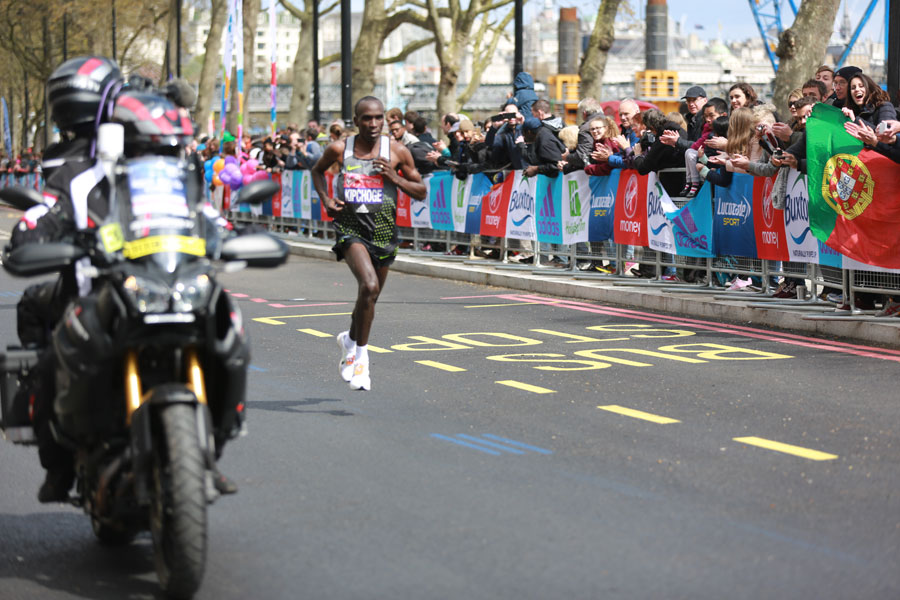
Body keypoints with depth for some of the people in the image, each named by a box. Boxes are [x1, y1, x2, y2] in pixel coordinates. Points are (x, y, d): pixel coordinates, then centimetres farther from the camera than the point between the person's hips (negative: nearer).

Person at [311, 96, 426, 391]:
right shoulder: (339, 149, -2)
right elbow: (318, 170, 20)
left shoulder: (397, 151, -2)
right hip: (350, 226, -3)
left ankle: (350, 340, 48)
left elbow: (421, 192, 5)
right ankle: (361, 357, -13)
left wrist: (395, 178, -12)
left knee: (370, 296, 16)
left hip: (383, 229, 3)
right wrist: (325, 198, 4)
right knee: (369, 286, -26)